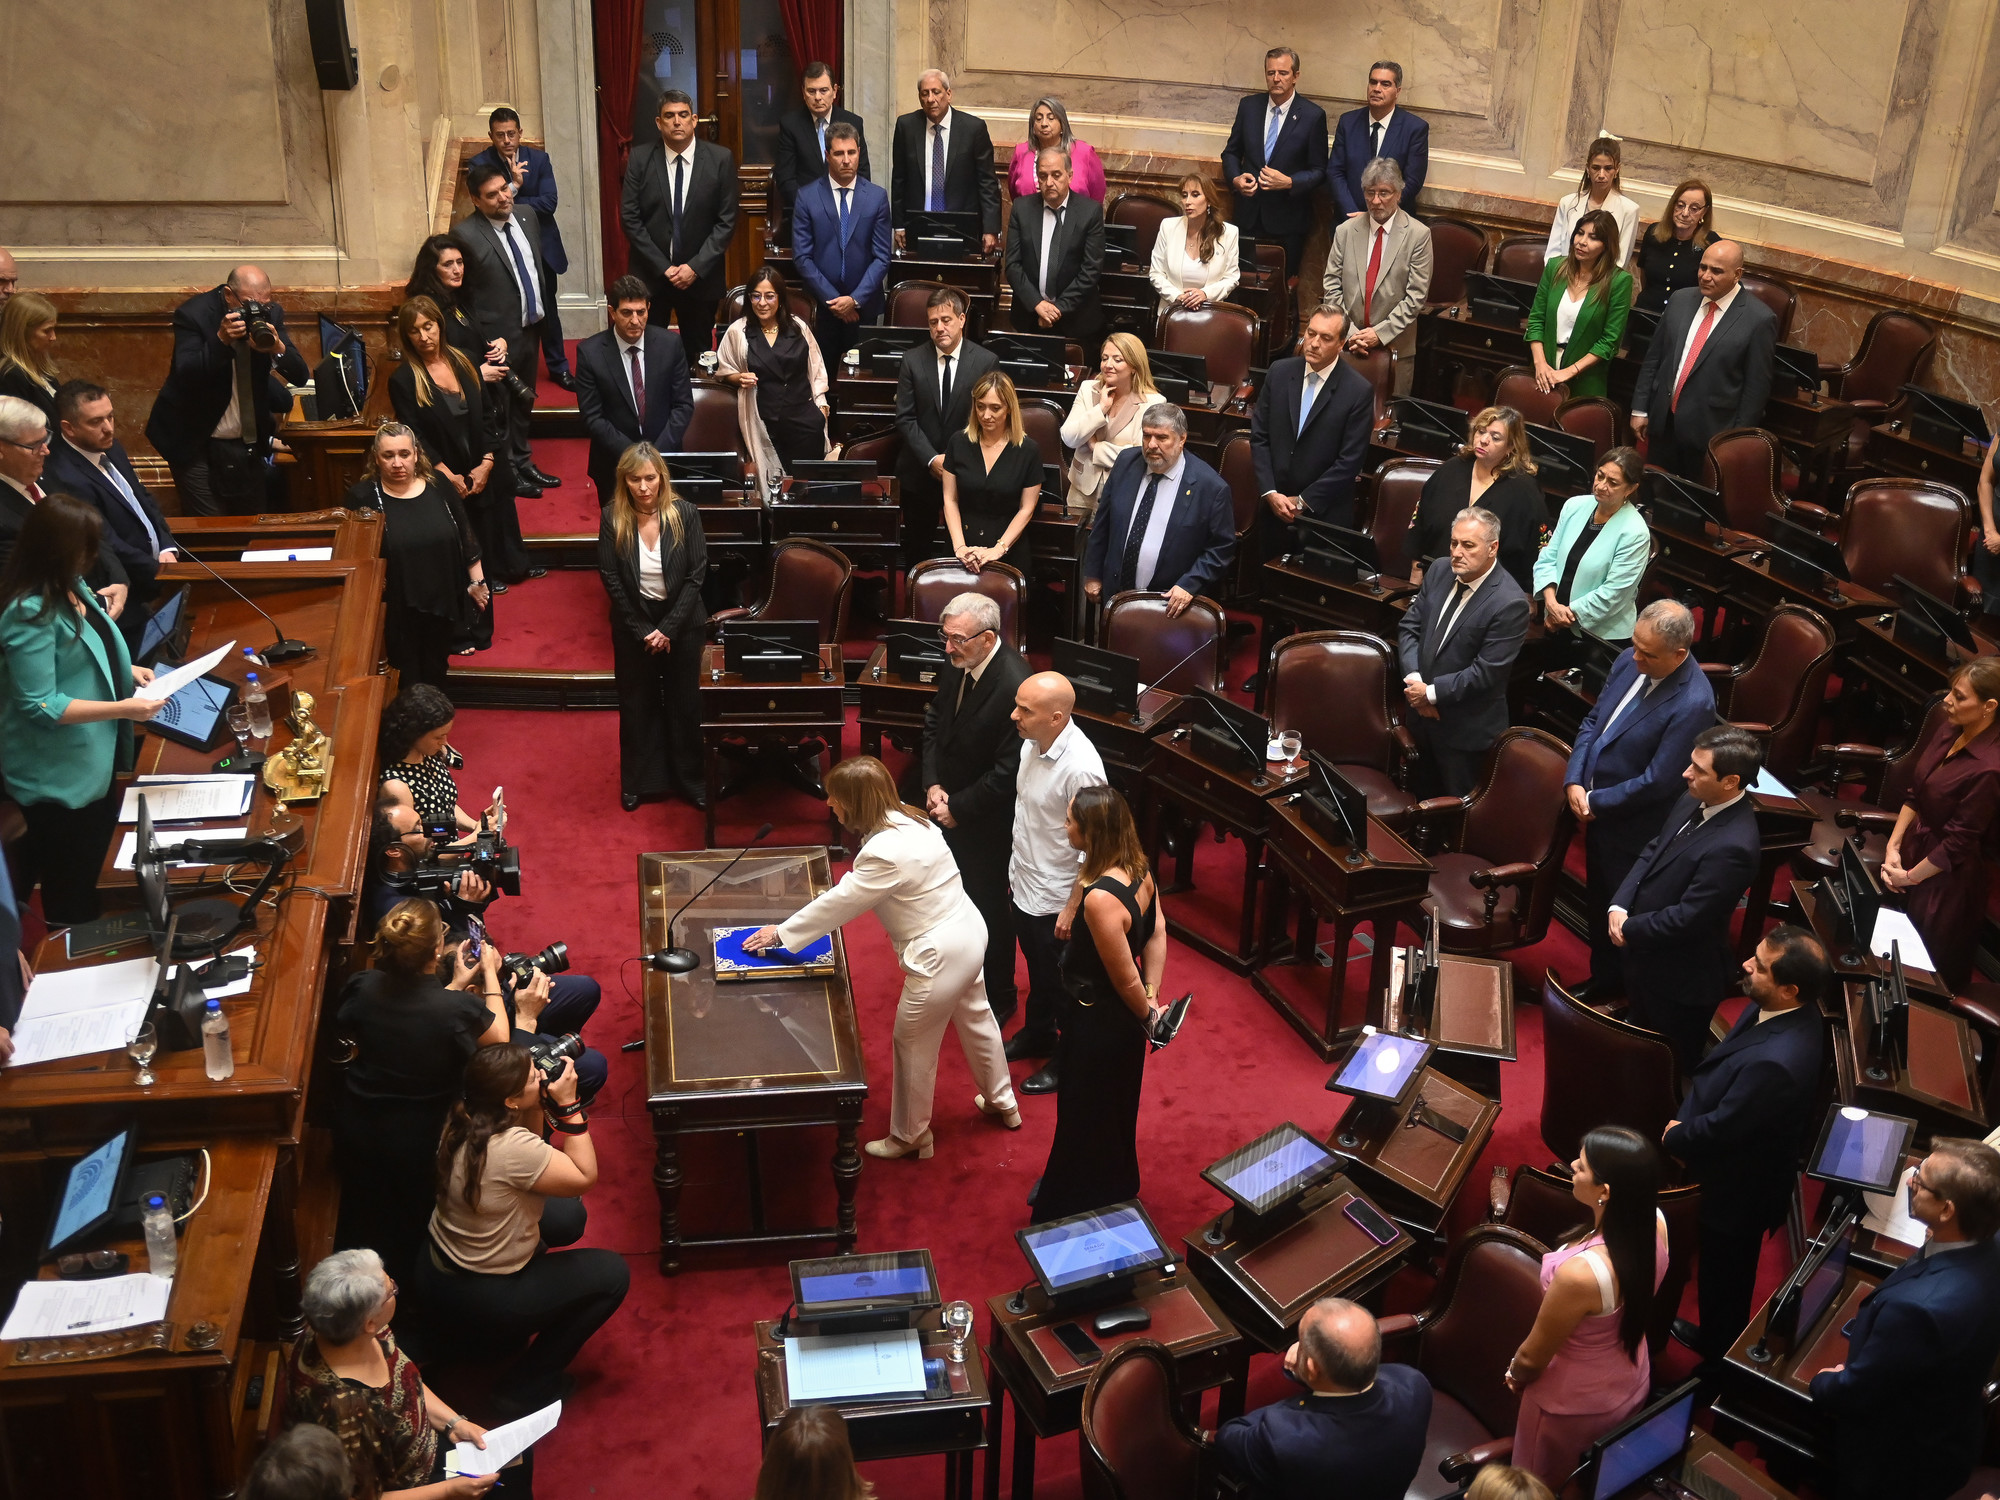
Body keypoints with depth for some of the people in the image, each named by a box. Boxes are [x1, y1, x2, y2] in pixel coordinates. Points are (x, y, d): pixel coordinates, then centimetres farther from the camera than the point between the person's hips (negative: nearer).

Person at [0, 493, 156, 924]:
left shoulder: (67, 585, 0)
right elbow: (39, 706, -27)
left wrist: (124, 670, 4)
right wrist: (123, 709, -28)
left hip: (92, 758, 9)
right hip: (59, 775, -9)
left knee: (97, 862, 26)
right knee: (71, 891, 10)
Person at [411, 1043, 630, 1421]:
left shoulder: (461, 1120, -8)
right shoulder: (513, 1148, -33)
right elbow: (585, 1177, -20)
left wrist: (544, 1104, -7)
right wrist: (568, 1105, -21)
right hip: (477, 1302, -8)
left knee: (569, 1216, 21)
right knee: (612, 1273, 2)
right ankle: (524, 1389, 8)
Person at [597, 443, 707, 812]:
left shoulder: (685, 514, -12)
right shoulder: (612, 519, -11)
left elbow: (696, 574, -11)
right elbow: (611, 579, -8)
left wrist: (668, 628, -14)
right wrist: (642, 630, -11)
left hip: (681, 621, 0)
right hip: (634, 624, 1)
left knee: (684, 702, 9)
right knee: (637, 703, 12)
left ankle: (691, 779, 24)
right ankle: (638, 781, 27)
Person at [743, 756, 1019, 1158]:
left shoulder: (885, 854, -29)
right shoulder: (908, 818, -2)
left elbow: (838, 904, -19)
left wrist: (781, 933, -8)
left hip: (938, 955, -9)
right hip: (967, 930, 9)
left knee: (913, 1044, 10)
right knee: (975, 1018, 28)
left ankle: (909, 1137, 30)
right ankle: (1001, 1102, 49)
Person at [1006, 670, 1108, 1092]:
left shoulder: (1080, 768, -33)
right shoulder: (1033, 741, -9)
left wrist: (1071, 908, -19)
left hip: (1055, 897, -7)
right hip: (1024, 883, 7)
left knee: (1061, 983, 14)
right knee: (1037, 970, 28)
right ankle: (1037, 1034, 50)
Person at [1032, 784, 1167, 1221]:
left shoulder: (1099, 898, -35)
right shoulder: (1139, 870, -10)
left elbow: (1126, 979, -26)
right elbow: (1157, 935, -1)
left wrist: (1147, 1015, -9)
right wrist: (1152, 998, 0)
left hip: (1096, 1021, -8)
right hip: (1122, 1020, 8)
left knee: (1085, 1118, 14)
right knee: (1114, 1107, 29)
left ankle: (1073, 1212, 35)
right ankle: (1116, 1188, 51)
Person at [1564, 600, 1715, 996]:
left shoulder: (1693, 704, -30)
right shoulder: (1629, 661, -7)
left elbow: (1657, 781, -26)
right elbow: (1593, 721, 4)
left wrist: (1596, 802, -16)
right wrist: (1574, 782, -8)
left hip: (1633, 829, -7)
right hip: (1596, 812, 7)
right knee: (1598, 904, 25)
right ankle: (1602, 981, 47)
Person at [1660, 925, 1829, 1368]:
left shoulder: (1776, 1062, -44)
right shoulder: (1783, 1013, -15)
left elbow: (1717, 1131, -31)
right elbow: (1724, 1073, 2)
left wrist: (1673, 1136, -12)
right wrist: (1684, 1119, -6)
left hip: (1737, 1190, -8)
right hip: (1742, 1169, 8)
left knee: (1723, 1277, 21)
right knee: (1722, 1270, 33)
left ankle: (1717, 1357, 47)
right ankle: (1712, 1336, 58)